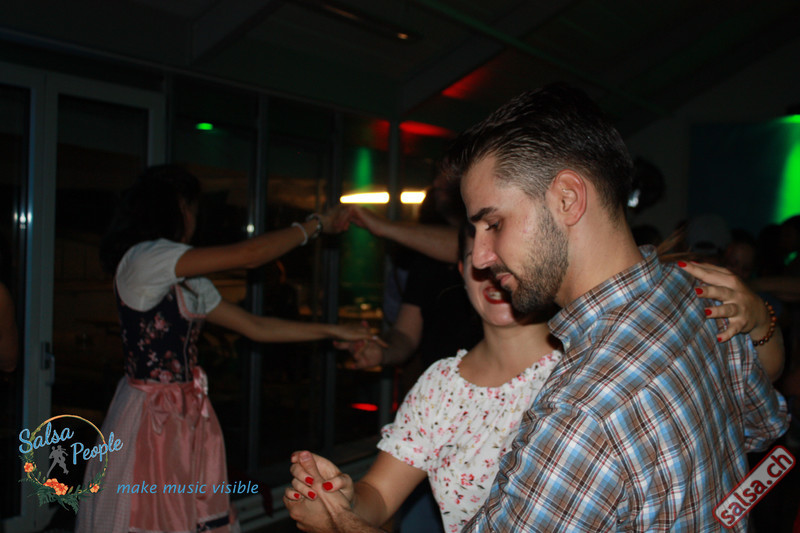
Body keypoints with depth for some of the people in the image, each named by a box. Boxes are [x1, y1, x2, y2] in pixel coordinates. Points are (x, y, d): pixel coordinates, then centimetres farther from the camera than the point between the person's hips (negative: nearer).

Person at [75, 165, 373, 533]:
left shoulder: (189, 284, 15)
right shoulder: (142, 258, -13)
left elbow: (256, 327, 13)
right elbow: (249, 254, -18)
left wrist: (335, 331, 10)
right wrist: (315, 225, -6)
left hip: (190, 416, 8)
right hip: (151, 417, -8)